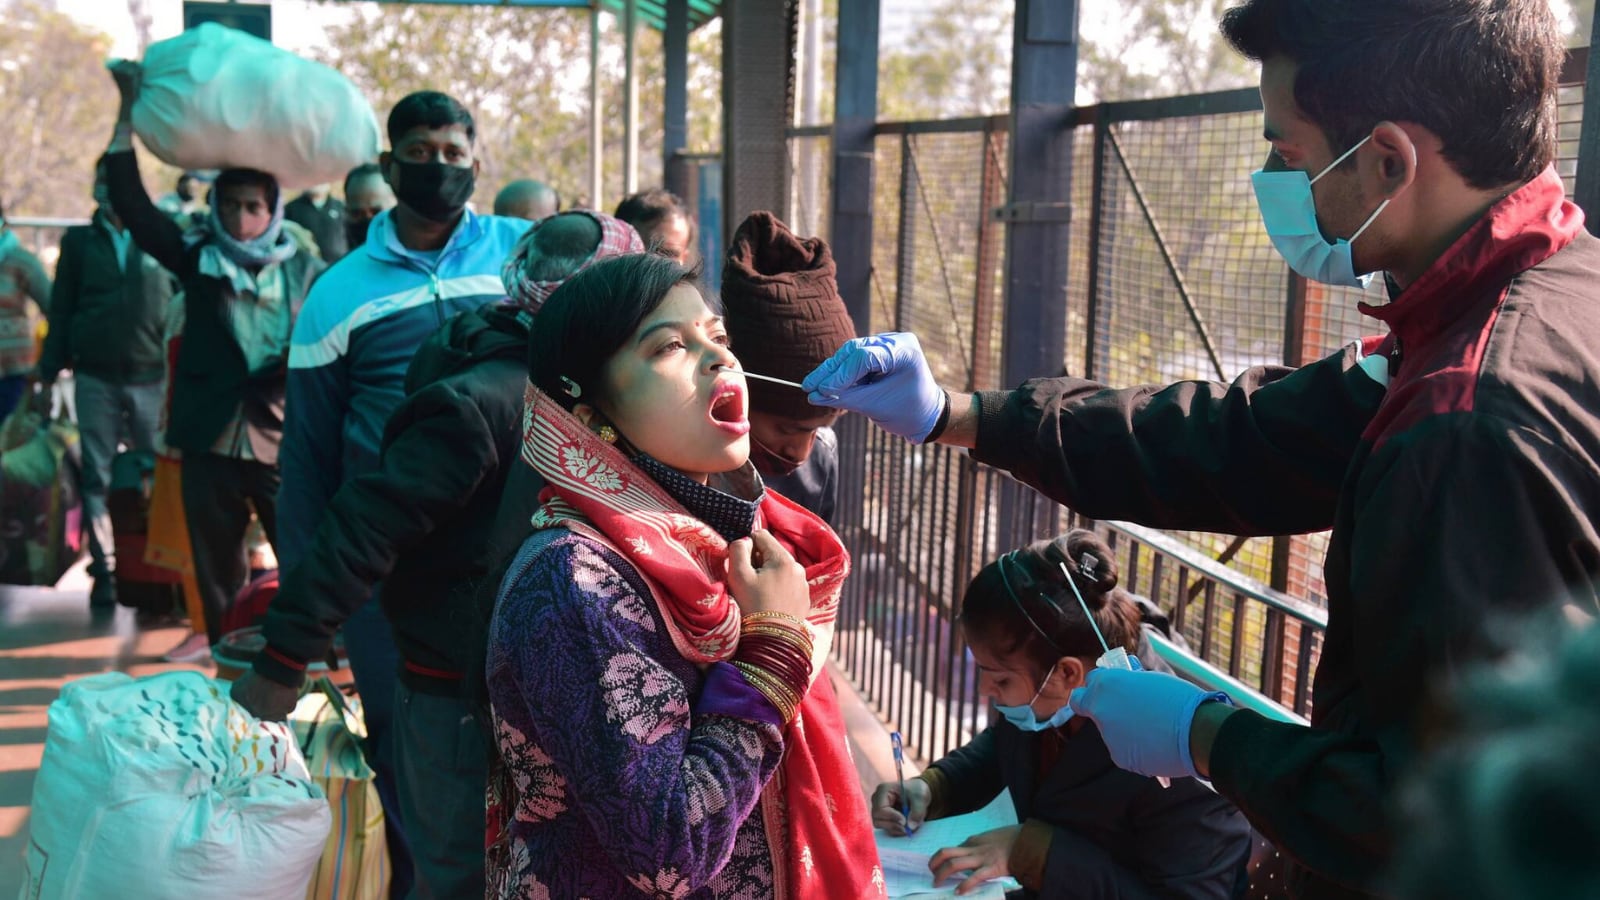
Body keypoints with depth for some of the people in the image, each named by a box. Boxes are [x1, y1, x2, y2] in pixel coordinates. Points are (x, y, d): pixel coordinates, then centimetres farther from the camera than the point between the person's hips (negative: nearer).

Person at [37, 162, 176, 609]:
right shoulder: (79, 241, 8)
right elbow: (61, 310, 7)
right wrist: (49, 370, 1)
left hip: (151, 376, -1)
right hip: (95, 376, 1)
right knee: (97, 476, 3)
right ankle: (104, 570, 10)